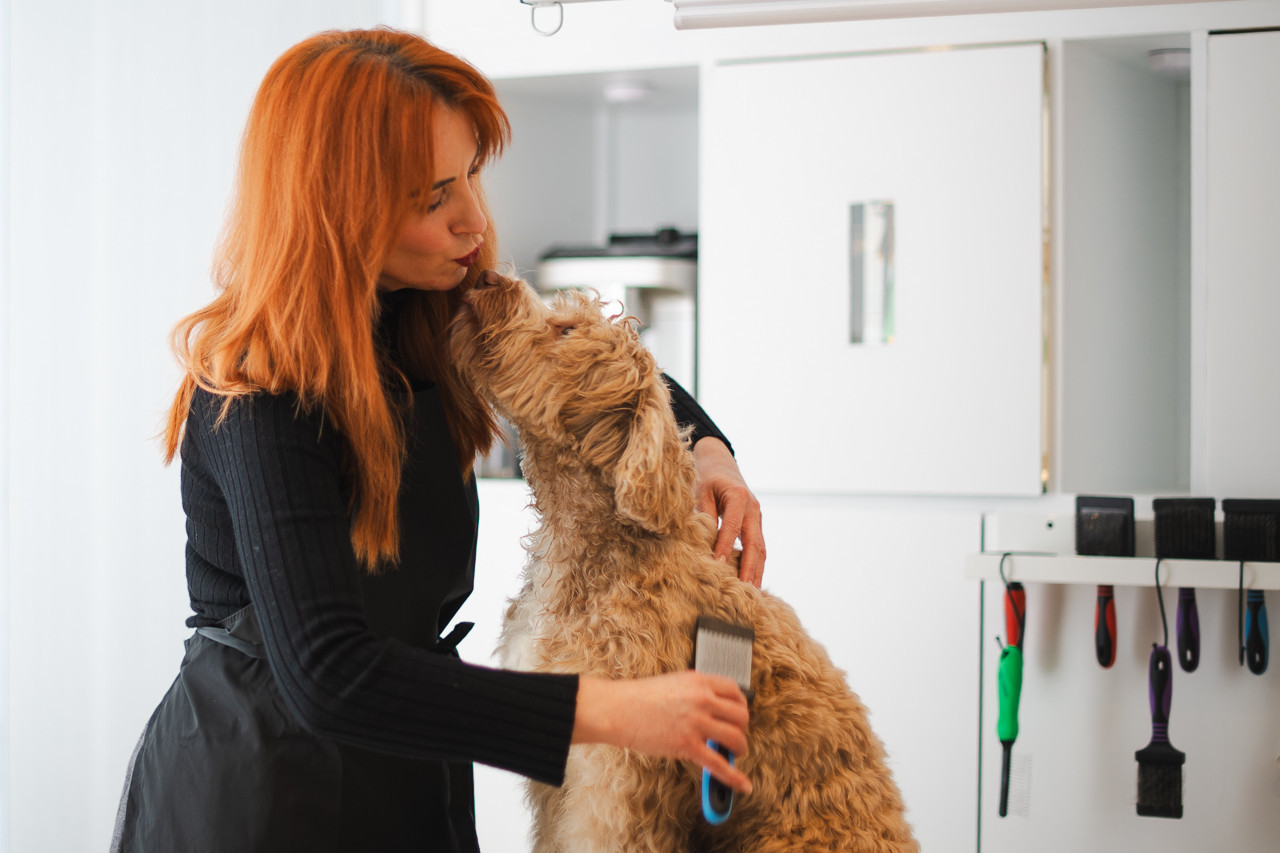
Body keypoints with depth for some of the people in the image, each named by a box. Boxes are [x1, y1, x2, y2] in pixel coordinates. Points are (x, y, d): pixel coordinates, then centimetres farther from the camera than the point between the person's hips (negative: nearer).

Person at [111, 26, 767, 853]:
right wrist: (608, 710, -39)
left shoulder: (428, 321, -1)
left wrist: (707, 451, -5)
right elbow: (327, 675, -34)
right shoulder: (261, 402, -25)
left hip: (408, 784, 7)